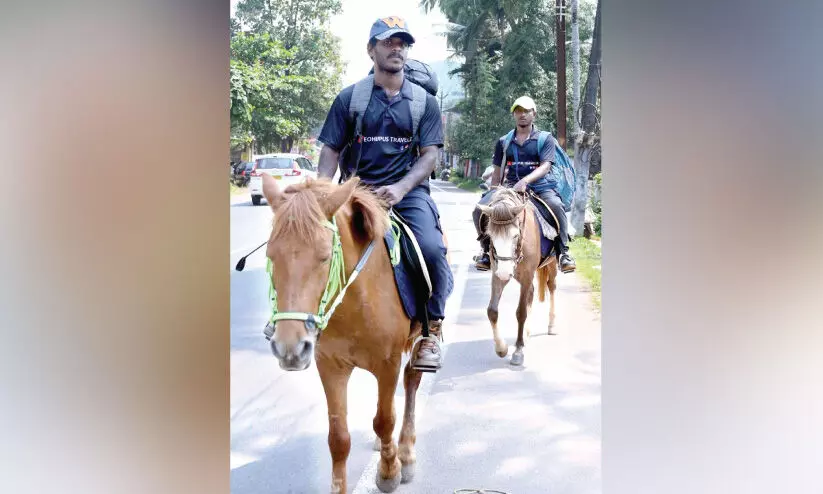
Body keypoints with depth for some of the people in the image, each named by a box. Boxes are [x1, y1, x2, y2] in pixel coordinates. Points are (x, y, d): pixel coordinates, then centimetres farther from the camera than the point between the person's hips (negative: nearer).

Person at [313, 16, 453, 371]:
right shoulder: (349, 99, 7)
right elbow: (331, 151, 6)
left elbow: (430, 155, 2)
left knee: (432, 248, -28)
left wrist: (400, 188, -16)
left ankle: (432, 328, -6)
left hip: (408, 192, -1)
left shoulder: (424, 101, 8)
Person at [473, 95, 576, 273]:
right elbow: (497, 173, 19)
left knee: (556, 205, -35)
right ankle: (487, 250, -3)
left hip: (539, 186, -2)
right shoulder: (504, 142, 16)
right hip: (510, 186, 3)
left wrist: (525, 181, -24)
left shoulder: (545, 139, 8)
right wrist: (493, 195, 10)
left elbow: (545, 167, -7)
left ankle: (563, 252, -24)